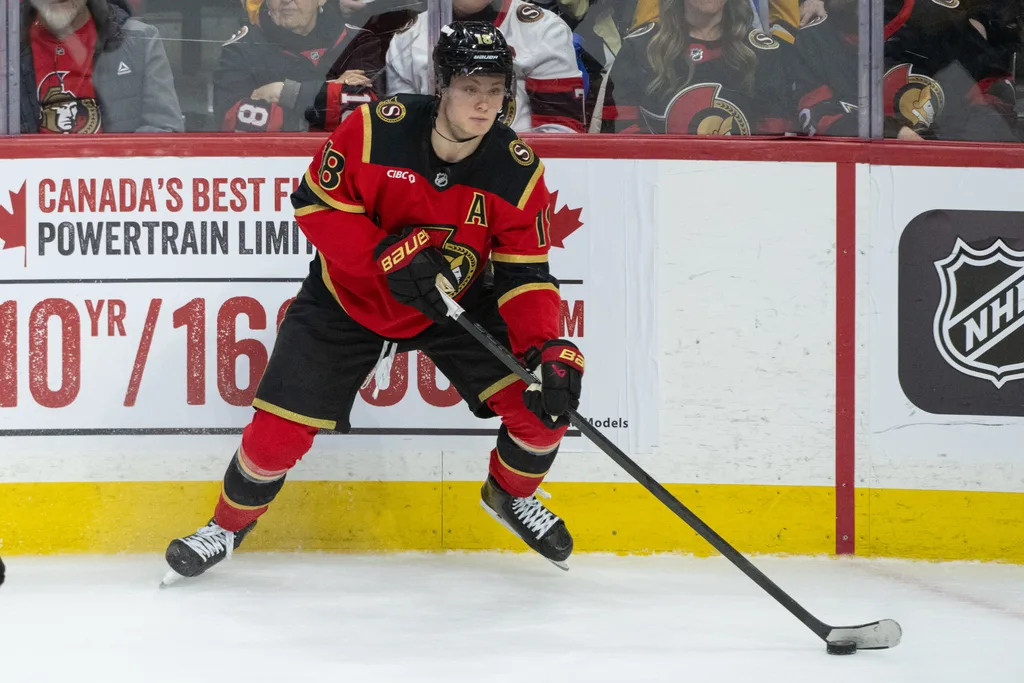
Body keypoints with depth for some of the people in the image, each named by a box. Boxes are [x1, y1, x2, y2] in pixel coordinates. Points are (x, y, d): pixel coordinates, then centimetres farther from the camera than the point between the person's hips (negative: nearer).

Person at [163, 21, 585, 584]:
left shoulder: (517, 170, -18)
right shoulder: (375, 130, -25)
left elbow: (525, 275, -16)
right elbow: (315, 202, -17)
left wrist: (547, 348, -32)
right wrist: (388, 257, -28)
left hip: (457, 303, 2)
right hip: (349, 300, -2)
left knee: (543, 403, -11)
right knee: (279, 430, -8)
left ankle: (511, 495, 23)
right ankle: (231, 522, 23)